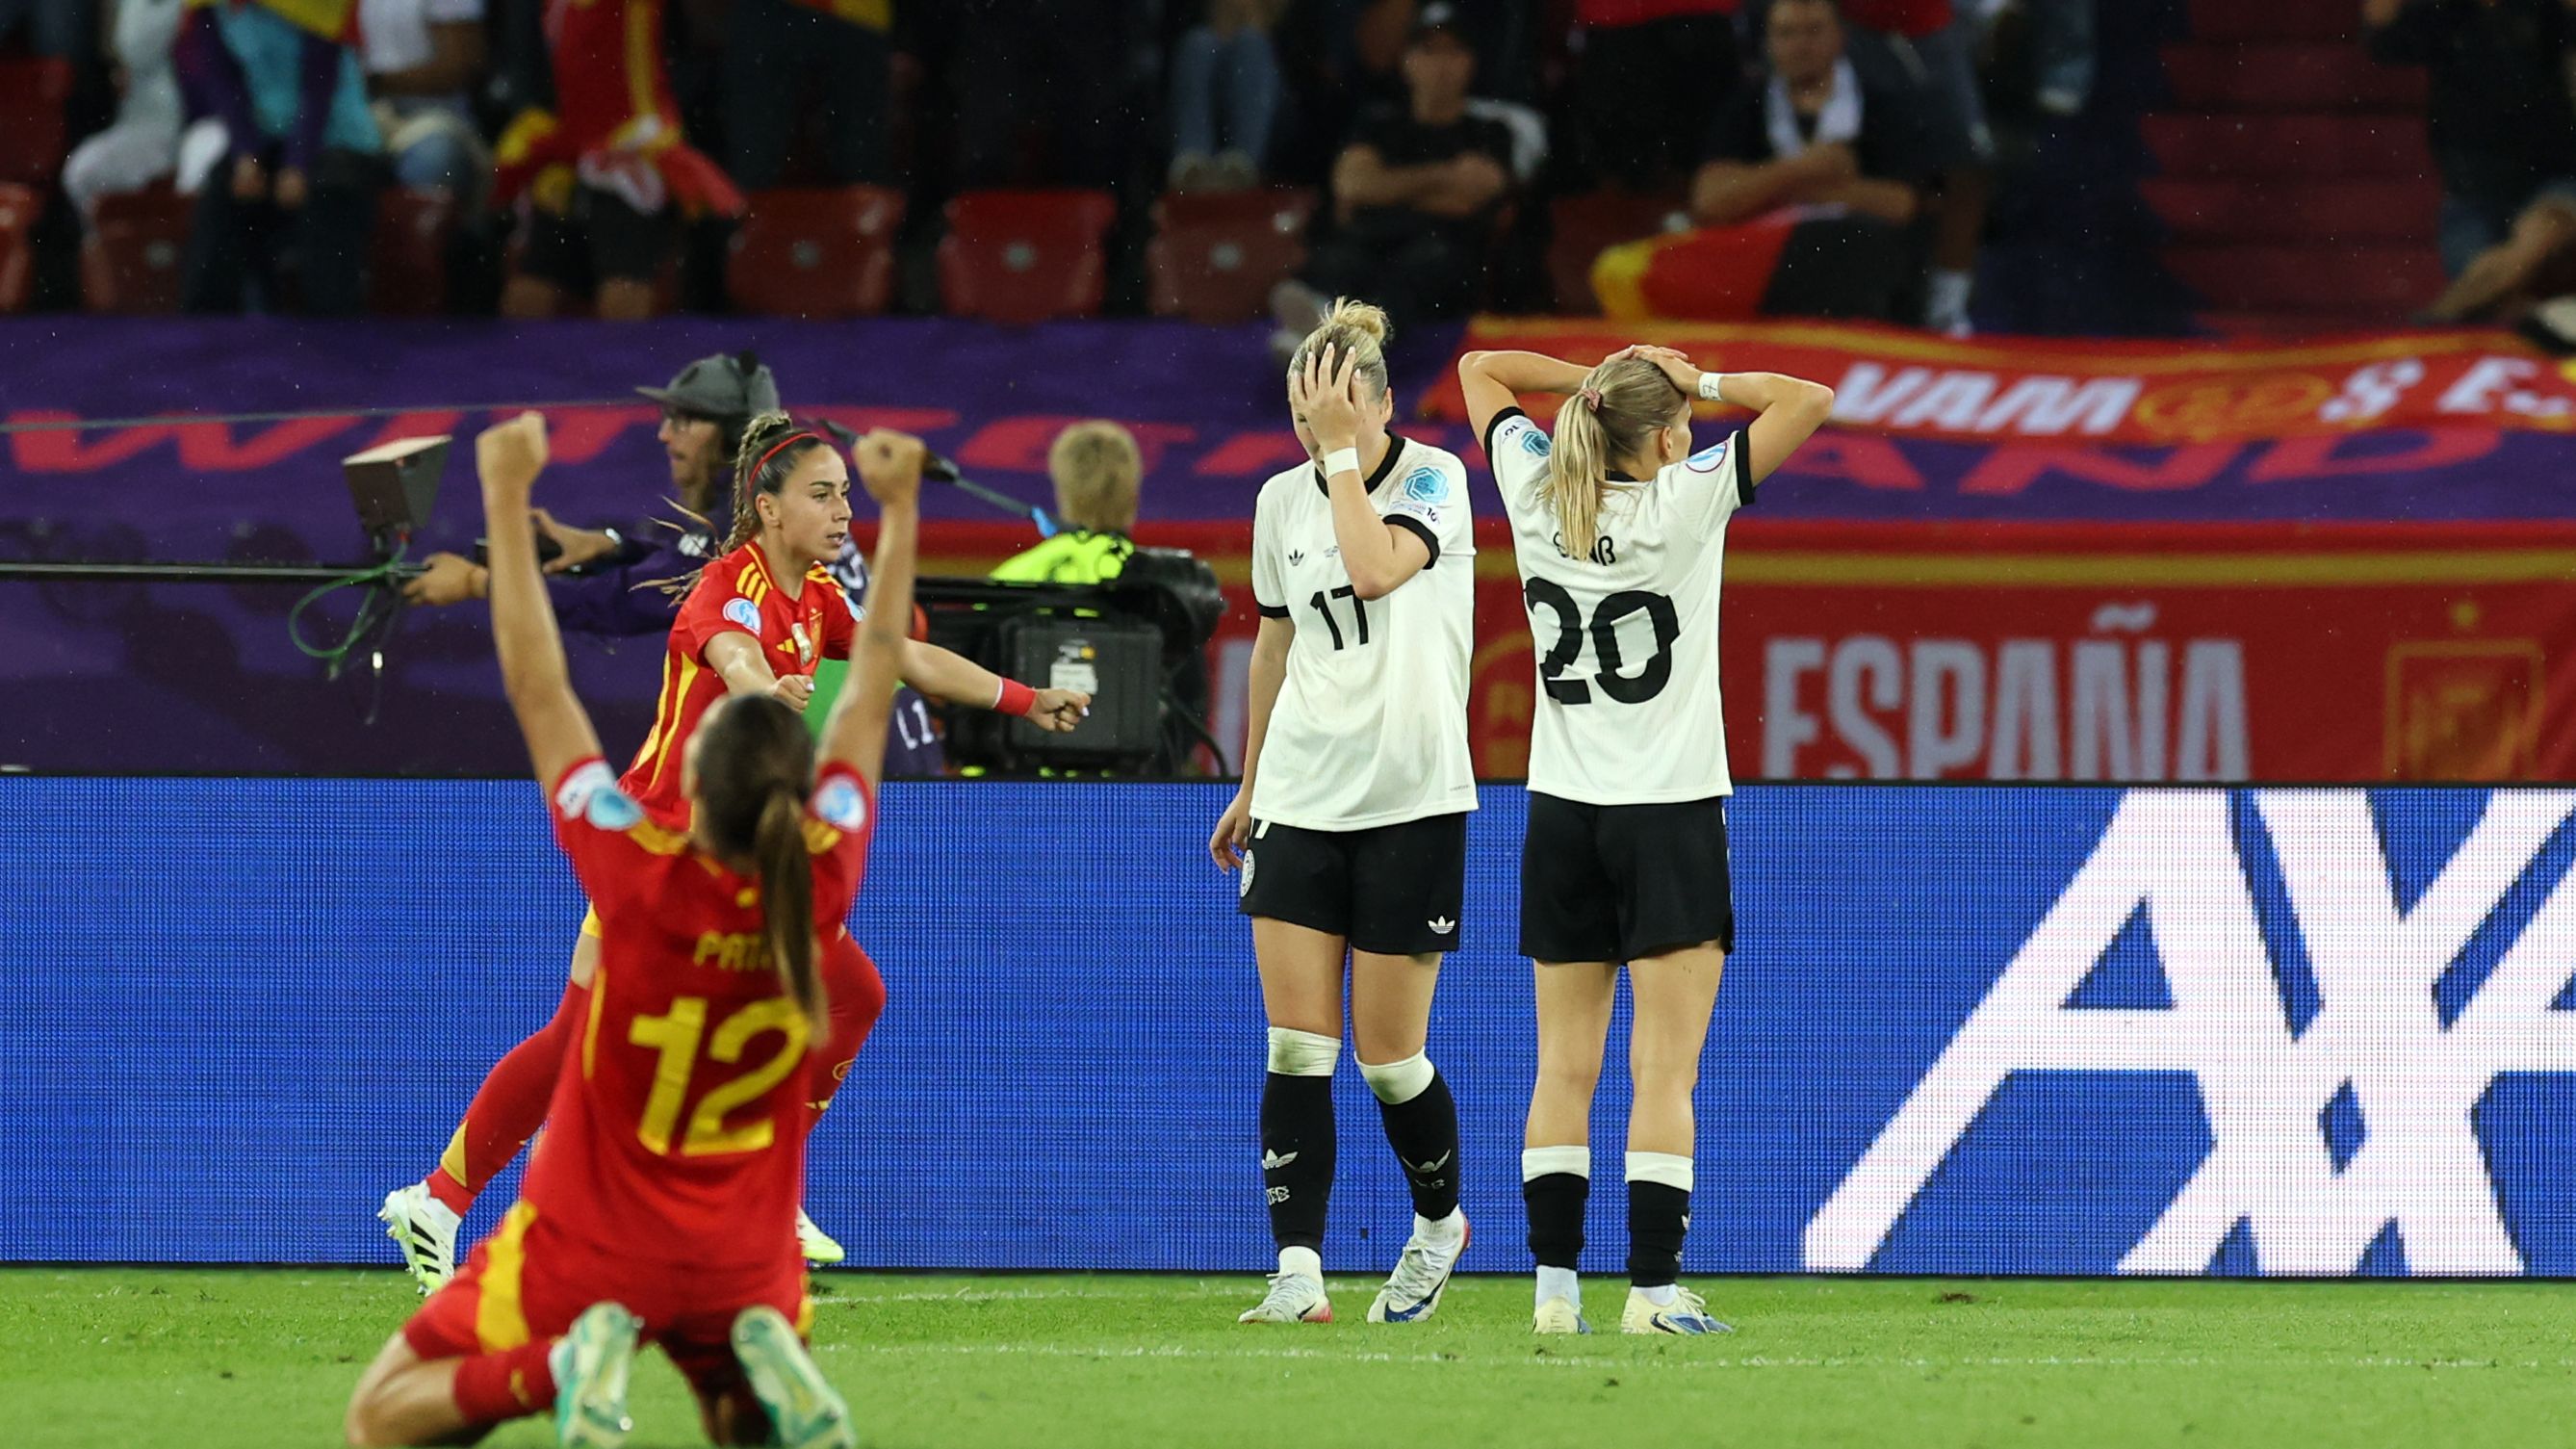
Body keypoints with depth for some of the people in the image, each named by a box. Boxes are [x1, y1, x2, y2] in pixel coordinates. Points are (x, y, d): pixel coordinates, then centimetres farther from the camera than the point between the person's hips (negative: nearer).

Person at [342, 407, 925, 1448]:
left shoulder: (640, 882, -25)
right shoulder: (823, 883, -17)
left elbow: (539, 691, -18)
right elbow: (871, 693, -4)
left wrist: (508, 502, -13)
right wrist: (899, 513, 6)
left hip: (590, 1246, -3)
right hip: (745, 1260, 3)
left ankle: (560, 1364, -18)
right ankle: (766, 1363, -6)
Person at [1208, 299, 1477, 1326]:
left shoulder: (1432, 479, -8)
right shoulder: (1282, 501, 7)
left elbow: (1375, 569, -28)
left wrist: (1344, 450, -20)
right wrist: (1249, 784, 25)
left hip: (1410, 801, -4)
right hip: (1301, 802, 4)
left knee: (1387, 1056, 1)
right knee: (1297, 1048, -7)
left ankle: (1440, 1221, 28)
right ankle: (1298, 1275, -9)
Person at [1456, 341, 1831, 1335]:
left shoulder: (1537, 497, 2)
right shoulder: (1685, 501, -10)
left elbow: (1480, 370, 18)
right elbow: (1808, 401, -12)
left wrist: (1601, 381, 10)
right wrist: (1702, 381, -1)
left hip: (1561, 813, 5)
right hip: (1670, 810, -4)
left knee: (1564, 1066, 6)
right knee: (1665, 1073, -5)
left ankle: (1555, 1281, 1)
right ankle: (1654, 1289, -10)